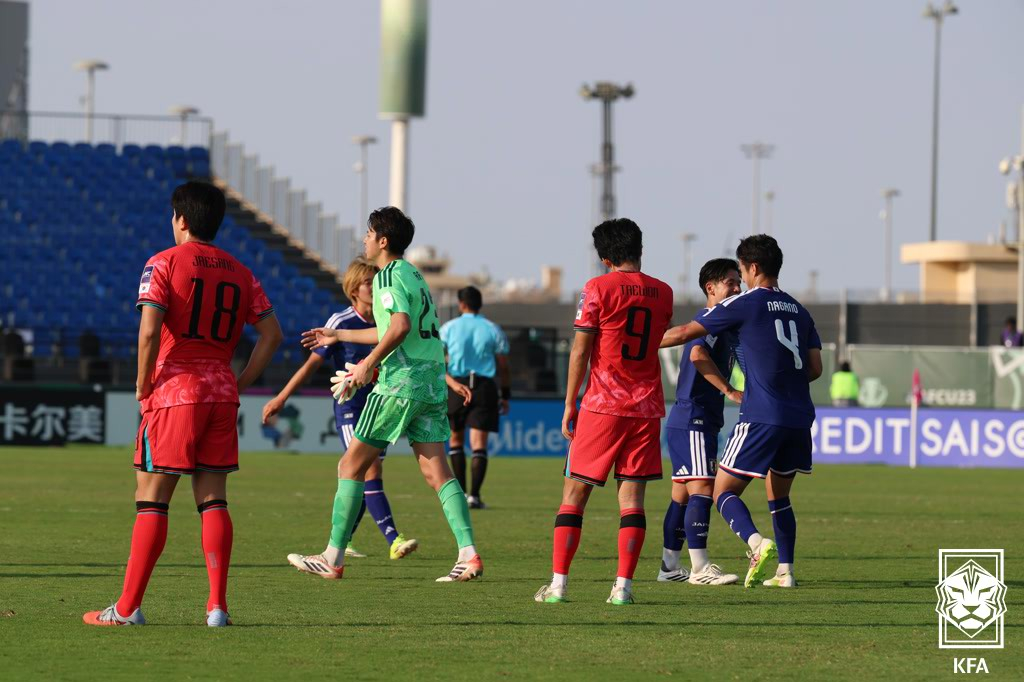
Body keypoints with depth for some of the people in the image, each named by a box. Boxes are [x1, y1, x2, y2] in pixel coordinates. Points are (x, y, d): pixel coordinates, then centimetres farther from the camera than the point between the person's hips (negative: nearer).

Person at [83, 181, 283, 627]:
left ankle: (128, 607, -2)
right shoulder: (240, 273, 12)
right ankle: (218, 606, 1)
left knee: (151, 500, -2)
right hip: (221, 395, 5)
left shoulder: (164, 264, -5)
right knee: (213, 500, 8)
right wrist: (239, 384, 12)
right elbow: (271, 333, 9)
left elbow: (149, 330, -16)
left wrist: (143, 385, -4)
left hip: (174, 390, -5)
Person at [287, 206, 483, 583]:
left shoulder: (388, 276, -9)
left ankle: (333, 558, 3)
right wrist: (338, 336, 39)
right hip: (432, 382, 9)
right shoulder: (412, 273, 20)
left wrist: (370, 363, -17)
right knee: (436, 471, 3)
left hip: (401, 382, -9)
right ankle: (469, 555, -9)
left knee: (352, 465, 1)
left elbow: (400, 326, -26)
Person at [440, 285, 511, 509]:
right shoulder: (493, 330, 6)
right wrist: (505, 395, 13)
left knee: (456, 439, 15)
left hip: (455, 385, 0)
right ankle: (474, 494, -11)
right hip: (484, 386, 0)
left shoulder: (449, 327, 4)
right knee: (479, 444, -1)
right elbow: (503, 366, 6)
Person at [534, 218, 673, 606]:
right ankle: (623, 585, -6)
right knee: (632, 494, 3)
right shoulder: (663, 293, 7)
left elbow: (580, 351, -6)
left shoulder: (599, 289, -6)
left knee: (575, 492, 2)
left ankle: (558, 583, -2)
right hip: (647, 407, 4)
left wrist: (569, 405, -1)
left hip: (602, 406, -3)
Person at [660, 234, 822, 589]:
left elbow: (684, 333, 0)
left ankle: (757, 543, -28)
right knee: (779, 496, 19)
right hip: (798, 418, 7)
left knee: (724, 491, -3)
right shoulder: (798, 310, 15)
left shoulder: (745, 304, -3)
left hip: (761, 416, -7)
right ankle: (785, 571, 13)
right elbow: (815, 368, 13)